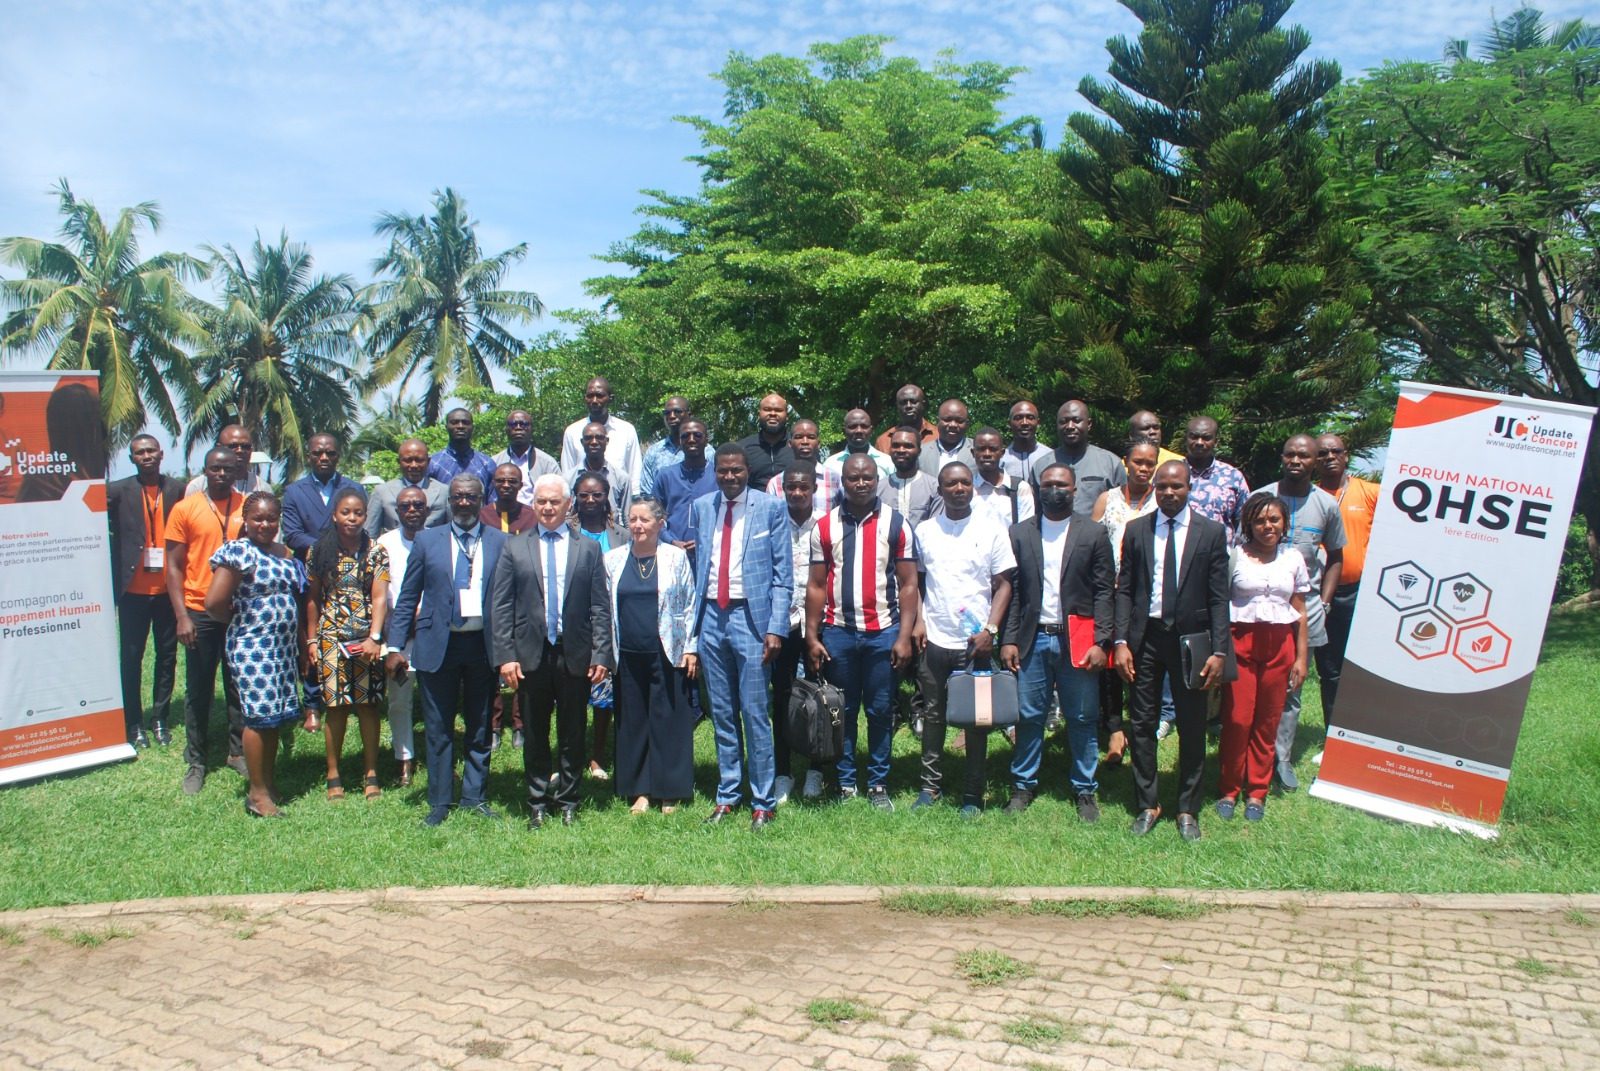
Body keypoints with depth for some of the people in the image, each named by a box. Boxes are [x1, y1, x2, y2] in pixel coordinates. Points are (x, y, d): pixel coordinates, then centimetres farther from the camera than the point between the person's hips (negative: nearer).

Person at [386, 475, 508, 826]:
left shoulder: (500, 542, 4)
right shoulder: (427, 540, 4)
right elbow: (407, 598, 4)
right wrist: (395, 646, -2)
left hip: (484, 645, 0)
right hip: (438, 645, 0)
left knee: (480, 728, 10)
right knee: (438, 729, 7)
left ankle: (474, 797, 23)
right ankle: (439, 802, 18)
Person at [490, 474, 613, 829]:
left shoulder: (588, 549, 6)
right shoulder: (514, 548, 6)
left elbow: (600, 608, 3)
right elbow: (500, 607, 2)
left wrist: (600, 654, -5)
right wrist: (506, 655, -6)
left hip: (575, 656, 0)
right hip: (531, 655, 0)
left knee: (573, 734, 8)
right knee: (534, 734, 9)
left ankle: (568, 801, 21)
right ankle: (537, 803, 21)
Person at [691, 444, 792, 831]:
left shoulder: (771, 508, -2)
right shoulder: (701, 507, 8)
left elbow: (783, 574, -3)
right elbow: (696, 564, 13)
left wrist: (776, 627, -10)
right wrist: (692, 617, 6)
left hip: (751, 616, -4)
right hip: (711, 616, 4)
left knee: (755, 713, -1)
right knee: (721, 713, 11)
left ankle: (762, 802, 9)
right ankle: (727, 795, 23)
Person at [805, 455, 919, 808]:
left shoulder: (897, 524, 0)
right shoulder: (825, 527, 4)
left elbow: (908, 584, 0)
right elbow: (816, 586, 6)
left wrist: (904, 637, -7)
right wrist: (811, 636, 1)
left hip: (883, 631, -1)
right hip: (837, 631, 1)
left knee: (881, 711, 6)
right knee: (842, 711, 8)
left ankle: (878, 784, 17)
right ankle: (845, 782, 19)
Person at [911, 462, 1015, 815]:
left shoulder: (991, 529, 0)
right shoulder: (925, 530, 5)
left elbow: (1003, 584, 0)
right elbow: (917, 581, 11)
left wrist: (990, 629, -10)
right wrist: (919, 621, -1)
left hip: (976, 641, -1)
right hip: (934, 639, 2)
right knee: (933, 714, 10)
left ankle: (973, 794, 16)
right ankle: (930, 784, 21)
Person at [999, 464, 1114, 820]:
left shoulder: (1094, 533, 3)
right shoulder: (1020, 533, 7)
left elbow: (1104, 591, 0)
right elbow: (1011, 590, 6)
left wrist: (1101, 642, -8)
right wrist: (1008, 640, -2)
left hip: (1078, 640, -1)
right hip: (1032, 640, 1)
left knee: (1082, 719, 6)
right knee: (1029, 716, 5)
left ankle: (1085, 790, 19)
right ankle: (1024, 784, 20)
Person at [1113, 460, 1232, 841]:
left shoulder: (1211, 532, -1)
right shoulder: (1136, 530, 4)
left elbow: (1219, 597, -2)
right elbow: (1124, 590, 5)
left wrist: (1218, 651, -8)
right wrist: (1121, 642, -4)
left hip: (1191, 638, -1)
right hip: (1145, 636, 2)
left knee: (1192, 728, 7)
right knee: (1141, 725, 7)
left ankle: (1188, 810, 20)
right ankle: (1147, 805, 20)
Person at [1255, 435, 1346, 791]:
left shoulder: (1327, 504, 5)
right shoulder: (1260, 498, 0)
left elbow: (1335, 558, 15)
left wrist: (1323, 603, 6)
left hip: (1304, 606, 1)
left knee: (1291, 687, 6)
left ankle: (1282, 758, 14)